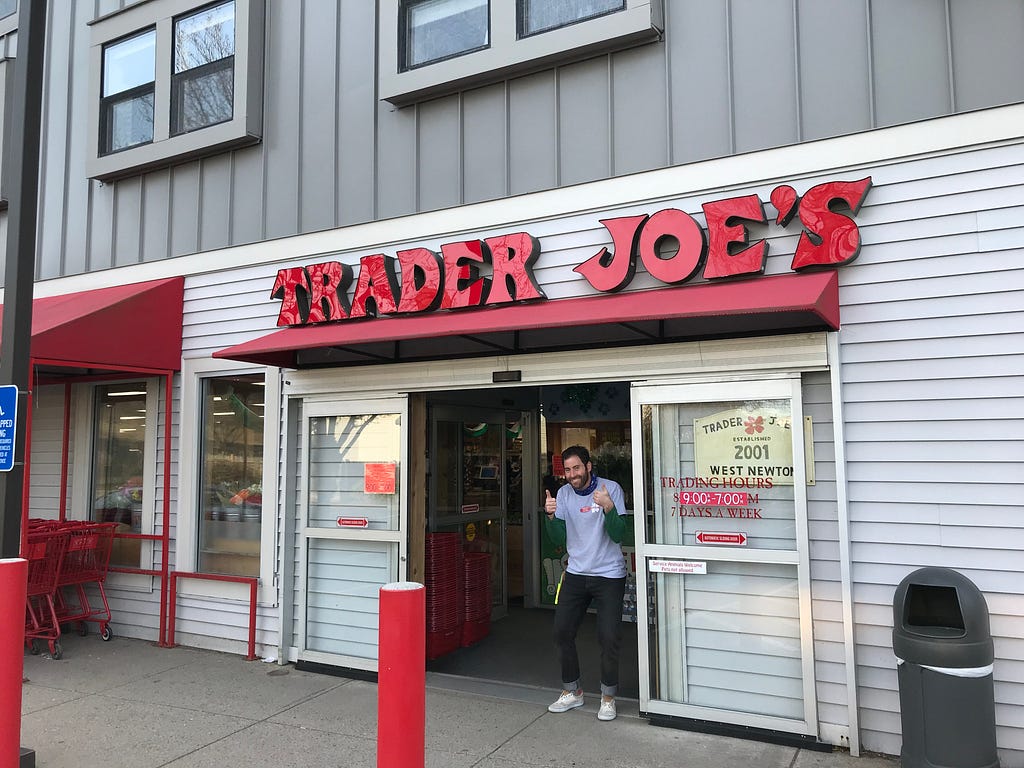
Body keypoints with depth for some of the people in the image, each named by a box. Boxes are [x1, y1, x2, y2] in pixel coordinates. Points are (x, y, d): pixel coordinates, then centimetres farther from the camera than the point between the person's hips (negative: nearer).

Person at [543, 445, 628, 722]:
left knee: (608, 637, -4)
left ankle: (608, 696, 18)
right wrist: (551, 515, -18)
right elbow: (559, 538, 0)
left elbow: (618, 534, -16)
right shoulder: (564, 494, 2)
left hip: (609, 575, -4)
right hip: (576, 573, 4)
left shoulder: (611, 489, -11)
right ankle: (572, 691, 28)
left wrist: (608, 507, -32)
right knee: (562, 633, 8)